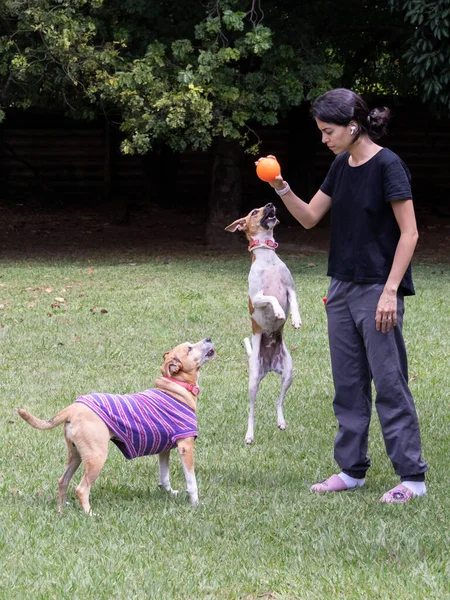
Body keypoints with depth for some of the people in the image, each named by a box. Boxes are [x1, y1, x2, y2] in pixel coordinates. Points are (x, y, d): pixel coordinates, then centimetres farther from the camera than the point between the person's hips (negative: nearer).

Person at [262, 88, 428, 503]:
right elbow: (309, 218, 14)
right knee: (347, 384, 11)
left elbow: (409, 233, -15)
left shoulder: (387, 166, -14)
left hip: (377, 290, -8)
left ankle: (412, 475, -1)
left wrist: (390, 291, -19)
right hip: (343, 288, 8)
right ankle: (352, 469, 19)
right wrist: (282, 189, -3)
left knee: (389, 383, -6)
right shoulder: (341, 166, 9)